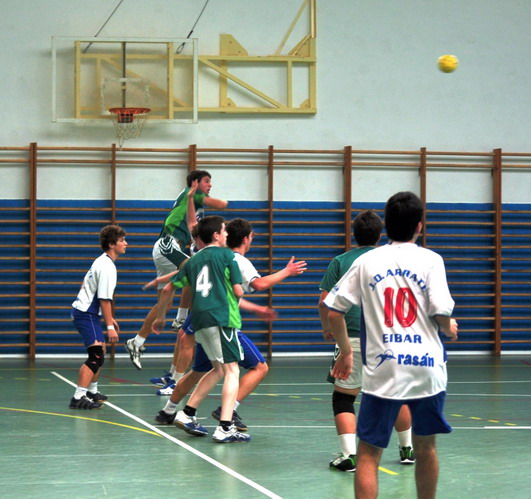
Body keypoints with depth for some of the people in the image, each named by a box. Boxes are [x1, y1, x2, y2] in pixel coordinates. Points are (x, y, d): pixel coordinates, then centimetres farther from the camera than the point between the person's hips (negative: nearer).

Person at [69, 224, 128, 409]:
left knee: (100, 352, 22)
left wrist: (109, 318, 25)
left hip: (86, 311, 11)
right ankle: (78, 397, -25)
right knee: (97, 356, -18)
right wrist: (110, 326, -21)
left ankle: (92, 391, 35)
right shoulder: (107, 267, -18)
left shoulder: (102, 261, 13)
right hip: (85, 313, -11)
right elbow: (104, 299, -22)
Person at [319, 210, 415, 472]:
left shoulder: (340, 262, 3)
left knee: (343, 397, 5)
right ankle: (407, 449, 29)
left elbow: (324, 301, -1)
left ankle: (349, 454, -8)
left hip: (352, 339, -2)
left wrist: (327, 328, 15)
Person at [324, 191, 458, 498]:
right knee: (426, 447, 17)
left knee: (368, 455, 1)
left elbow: (334, 312, 4)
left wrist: (345, 352, 19)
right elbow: (442, 315, -8)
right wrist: (450, 329, 16)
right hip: (426, 367, 0)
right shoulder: (430, 260, -1)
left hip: (382, 369, 0)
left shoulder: (366, 262, 4)